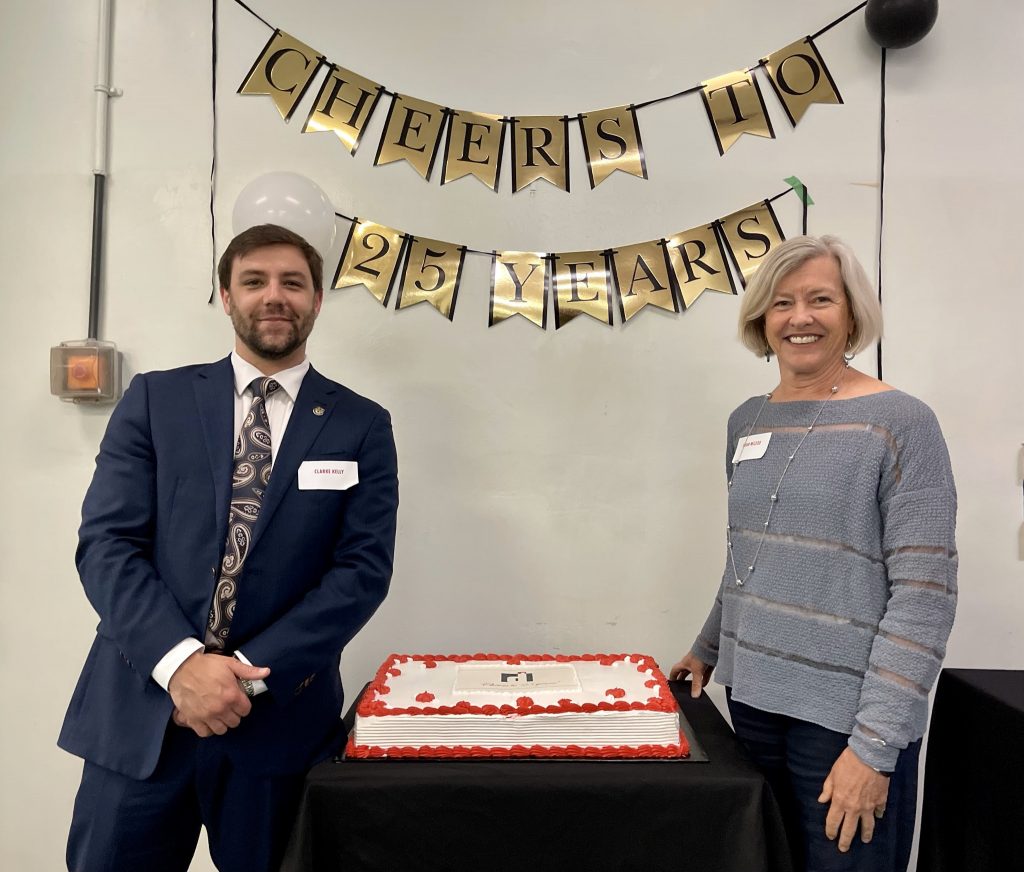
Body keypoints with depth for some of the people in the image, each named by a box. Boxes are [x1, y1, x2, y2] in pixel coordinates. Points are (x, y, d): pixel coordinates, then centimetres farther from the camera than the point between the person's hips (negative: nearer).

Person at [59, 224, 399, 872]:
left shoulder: (362, 425, 1)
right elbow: (107, 543, -3)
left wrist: (251, 670, -14)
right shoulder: (155, 398, 4)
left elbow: (364, 569, -5)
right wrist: (180, 660, -16)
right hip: (141, 708, 1)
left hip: (279, 716, 0)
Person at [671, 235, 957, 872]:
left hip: (847, 716, -5)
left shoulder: (901, 424, -11)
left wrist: (874, 744, -17)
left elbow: (925, 595, -15)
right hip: (753, 697, 5)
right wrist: (708, 650, 17)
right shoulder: (748, 421, 6)